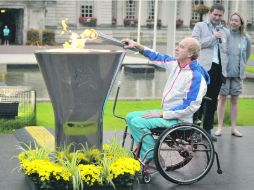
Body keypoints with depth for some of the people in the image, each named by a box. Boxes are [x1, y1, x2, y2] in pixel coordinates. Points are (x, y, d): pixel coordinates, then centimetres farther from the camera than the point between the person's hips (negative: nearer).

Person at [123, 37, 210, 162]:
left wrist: (162, 114, -23)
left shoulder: (196, 76, -21)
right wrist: (137, 46, 8)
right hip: (166, 112, 9)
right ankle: (146, 155, 3)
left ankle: (153, 158, -12)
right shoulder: (175, 64, 4)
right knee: (130, 117, 7)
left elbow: (190, 107, -25)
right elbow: (157, 57, 19)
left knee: (138, 122, -22)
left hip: (179, 119, -9)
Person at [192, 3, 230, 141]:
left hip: (219, 69, 4)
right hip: (204, 68, -4)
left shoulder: (225, 32, 19)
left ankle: (207, 129, 14)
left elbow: (227, 51, 19)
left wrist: (225, 67, 8)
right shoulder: (200, 26, 8)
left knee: (212, 100, 7)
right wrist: (213, 38, -9)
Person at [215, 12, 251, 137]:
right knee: (222, 99, 2)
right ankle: (220, 127, 8)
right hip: (224, 72, -2)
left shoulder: (245, 38, 2)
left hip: (238, 74, 2)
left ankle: (233, 127, 14)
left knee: (235, 100, 7)